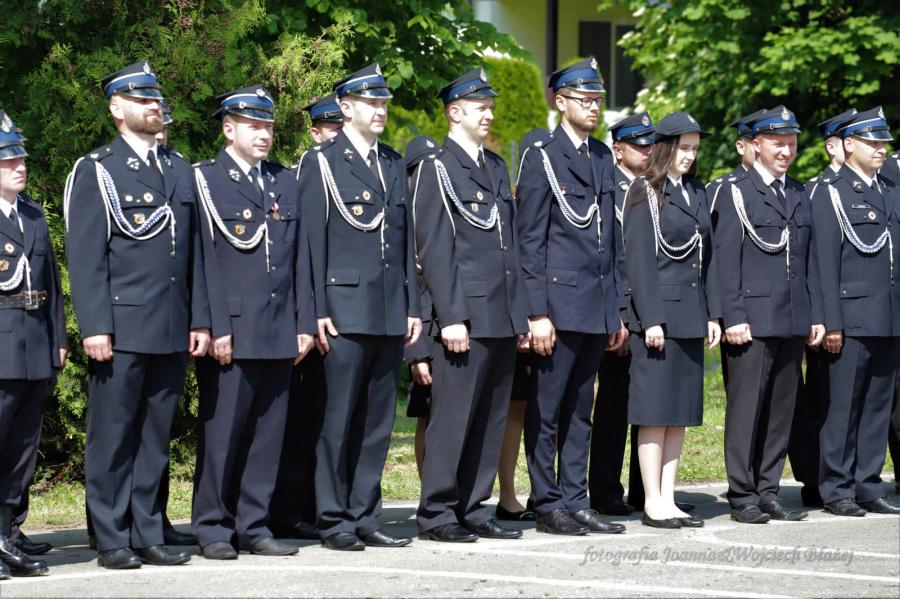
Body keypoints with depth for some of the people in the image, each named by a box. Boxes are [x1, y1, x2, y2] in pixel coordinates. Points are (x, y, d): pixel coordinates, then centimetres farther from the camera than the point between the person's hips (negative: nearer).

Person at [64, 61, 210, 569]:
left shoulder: (180, 170, 16)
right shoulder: (96, 171, 1)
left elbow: (194, 251, 16)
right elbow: (86, 256, -5)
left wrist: (200, 319, 9)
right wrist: (95, 327, -12)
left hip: (173, 330, 5)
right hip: (122, 328, -5)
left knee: (156, 436, 8)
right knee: (113, 436, 0)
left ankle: (148, 535, 14)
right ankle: (113, 540, 5)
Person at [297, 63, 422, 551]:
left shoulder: (393, 163, 16)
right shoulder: (322, 163, -1)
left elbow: (406, 238, 17)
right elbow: (312, 239, -5)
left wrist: (413, 306, 11)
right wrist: (317, 310, -11)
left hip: (391, 312, 6)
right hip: (346, 309, -6)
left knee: (378, 419, 7)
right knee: (340, 419, -3)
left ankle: (365, 518, 14)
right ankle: (335, 522, 4)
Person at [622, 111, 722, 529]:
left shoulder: (697, 192, 15)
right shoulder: (645, 193, -6)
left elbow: (707, 255, 16)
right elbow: (638, 259, -11)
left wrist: (713, 313, 10)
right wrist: (650, 319, -17)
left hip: (691, 316, 7)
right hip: (658, 311, -7)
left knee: (681, 412, 8)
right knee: (656, 411, -4)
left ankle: (668, 500, 12)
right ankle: (653, 503, -1)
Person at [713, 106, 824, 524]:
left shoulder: (799, 196, 17)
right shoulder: (735, 194, -1)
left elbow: (809, 262, 19)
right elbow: (726, 261, -7)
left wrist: (815, 316, 13)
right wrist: (733, 317, -14)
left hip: (793, 323, 6)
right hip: (752, 323, -6)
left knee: (781, 410, 8)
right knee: (745, 408, -5)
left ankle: (768, 493, 14)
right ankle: (742, 497, -1)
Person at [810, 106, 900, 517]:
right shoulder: (830, 194, -2)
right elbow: (825, 263, -8)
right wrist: (831, 324, -14)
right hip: (851, 321, -6)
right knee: (842, 407, -2)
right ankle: (837, 490, 4)